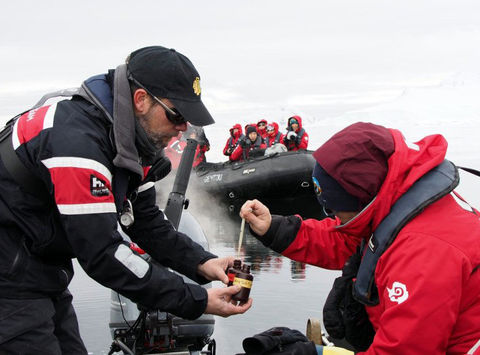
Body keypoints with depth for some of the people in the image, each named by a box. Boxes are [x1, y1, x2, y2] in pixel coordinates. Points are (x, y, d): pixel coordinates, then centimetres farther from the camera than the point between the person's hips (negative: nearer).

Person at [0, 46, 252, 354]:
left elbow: (148, 223, 8)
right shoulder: (78, 143, -29)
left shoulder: (130, 143, 2)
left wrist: (202, 263, -9)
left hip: (45, 274, 9)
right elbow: (102, 255, -30)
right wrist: (196, 302, -26)